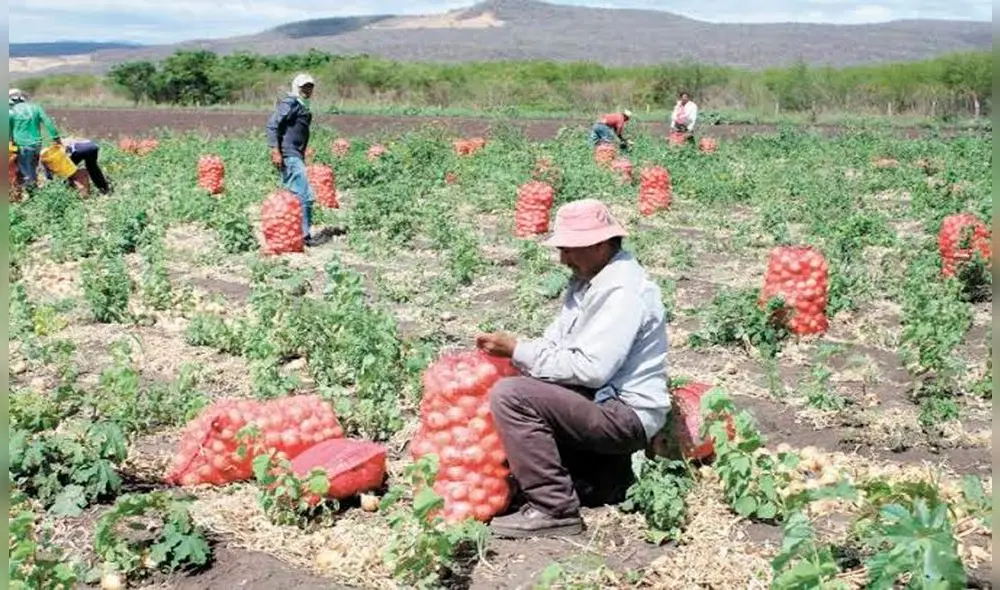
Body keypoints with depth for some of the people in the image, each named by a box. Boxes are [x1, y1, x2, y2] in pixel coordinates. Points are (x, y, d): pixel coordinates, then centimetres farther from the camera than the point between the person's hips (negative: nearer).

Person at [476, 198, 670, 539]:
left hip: (627, 414, -10)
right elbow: (557, 340, 14)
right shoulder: (589, 279, 11)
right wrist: (506, 350, -3)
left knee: (510, 396, -21)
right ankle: (603, 477, 15)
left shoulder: (623, 291, -19)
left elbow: (590, 368, -26)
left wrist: (518, 350, -20)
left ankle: (554, 510, -14)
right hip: (602, 399, 10)